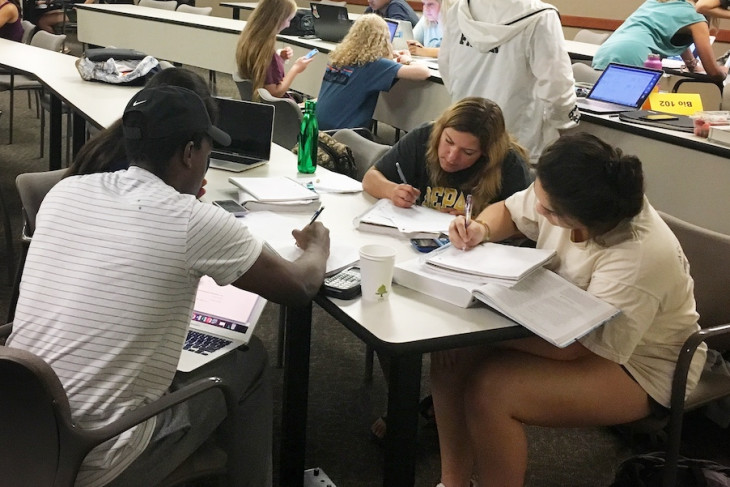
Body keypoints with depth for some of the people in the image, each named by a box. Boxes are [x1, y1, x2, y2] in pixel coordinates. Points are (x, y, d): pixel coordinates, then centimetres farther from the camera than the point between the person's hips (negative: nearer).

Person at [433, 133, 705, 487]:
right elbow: (509, 212, 7)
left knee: (489, 391, -27)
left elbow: (577, 347, -31)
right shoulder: (561, 198, -15)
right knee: (453, 353, -11)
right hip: (562, 321, 8)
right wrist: (481, 229, -16)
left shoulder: (637, 259, -35)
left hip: (639, 367, -7)